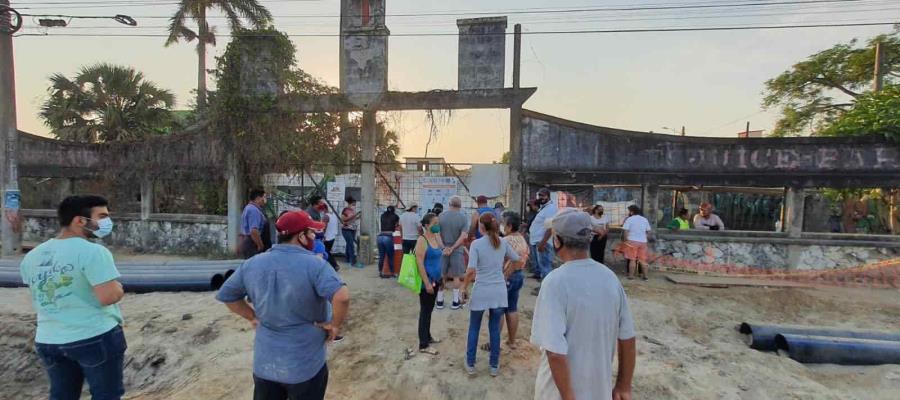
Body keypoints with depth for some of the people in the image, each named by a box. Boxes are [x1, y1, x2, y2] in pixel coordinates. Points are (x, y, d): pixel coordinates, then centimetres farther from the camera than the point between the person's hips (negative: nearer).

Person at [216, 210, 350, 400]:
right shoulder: (315, 264, -21)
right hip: (306, 366, -4)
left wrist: (253, 316, 10)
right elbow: (342, 297, -35)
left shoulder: (252, 264, -3)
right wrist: (336, 325, -18)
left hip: (263, 364, 5)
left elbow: (226, 295, 10)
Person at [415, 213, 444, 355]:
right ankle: (423, 345, 10)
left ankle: (428, 336, 34)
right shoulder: (422, 240, -17)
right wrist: (427, 283, -21)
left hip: (435, 280, 8)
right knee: (425, 311, 0)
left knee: (429, 310, 19)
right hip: (427, 281, -8)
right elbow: (419, 263, -20)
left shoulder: (435, 238, 8)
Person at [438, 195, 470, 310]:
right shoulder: (464, 218, -9)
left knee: (441, 275, 13)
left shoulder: (441, 216, -5)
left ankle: (440, 301, 21)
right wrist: (452, 248, -14)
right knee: (456, 276, 11)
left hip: (443, 249, 2)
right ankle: (456, 301, 19)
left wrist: (444, 246, -8)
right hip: (457, 251, -1)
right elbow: (464, 236, -17)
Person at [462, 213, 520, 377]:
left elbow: (471, 270, -20)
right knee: (495, 329, 16)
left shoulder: (476, 243, -14)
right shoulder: (503, 243, -1)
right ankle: (494, 366, 26)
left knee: (474, 328, 16)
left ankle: (470, 364, 27)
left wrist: (464, 287, -6)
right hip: (499, 291, 3)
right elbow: (517, 259, 14)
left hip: (481, 291, -3)